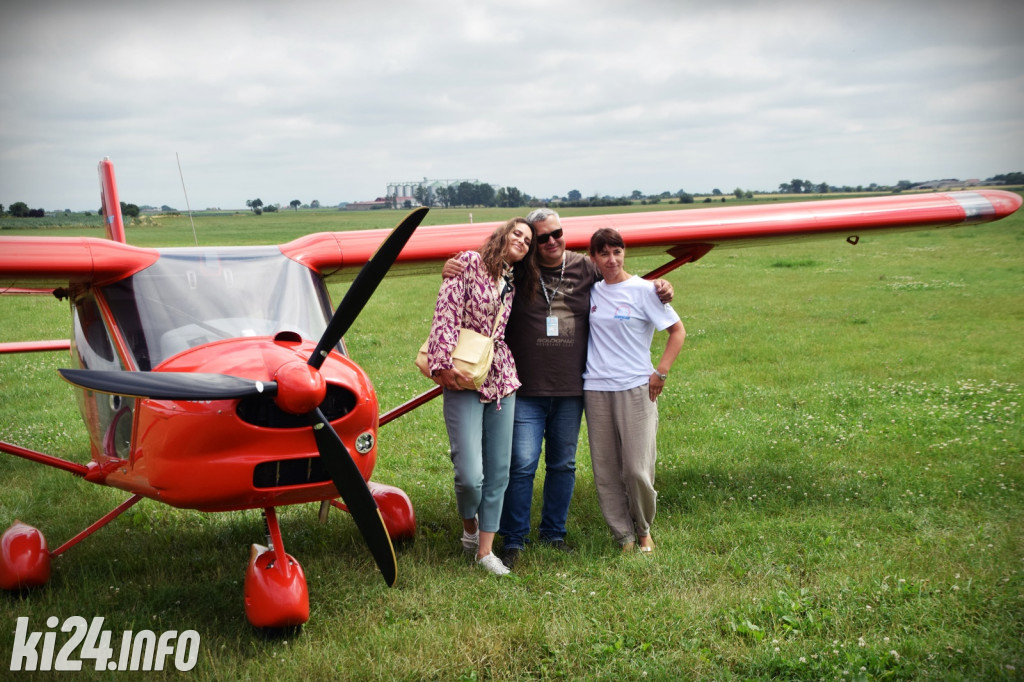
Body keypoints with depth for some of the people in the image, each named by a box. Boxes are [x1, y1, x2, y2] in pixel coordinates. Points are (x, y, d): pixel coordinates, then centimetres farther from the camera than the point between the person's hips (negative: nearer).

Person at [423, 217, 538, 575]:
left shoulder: (511, 284, 17)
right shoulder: (470, 263, -2)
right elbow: (446, 313, -11)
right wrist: (443, 363, -19)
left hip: (501, 380, 6)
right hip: (463, 381, -6)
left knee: (499, 471, 5)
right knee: (470, 474, -12)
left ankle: (485, 550, 15)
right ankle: (469, 526, 20)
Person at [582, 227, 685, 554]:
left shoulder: (642, 290, -2)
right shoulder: (591, 291, 9)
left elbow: (677, 330, 2)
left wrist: (661, 372, -4)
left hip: (635, 389, -4)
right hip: (595, 390, 4)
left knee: (637, 468, -5)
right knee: (605, 470, 3)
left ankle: (644, 531, 18)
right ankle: (624, 537, 15)